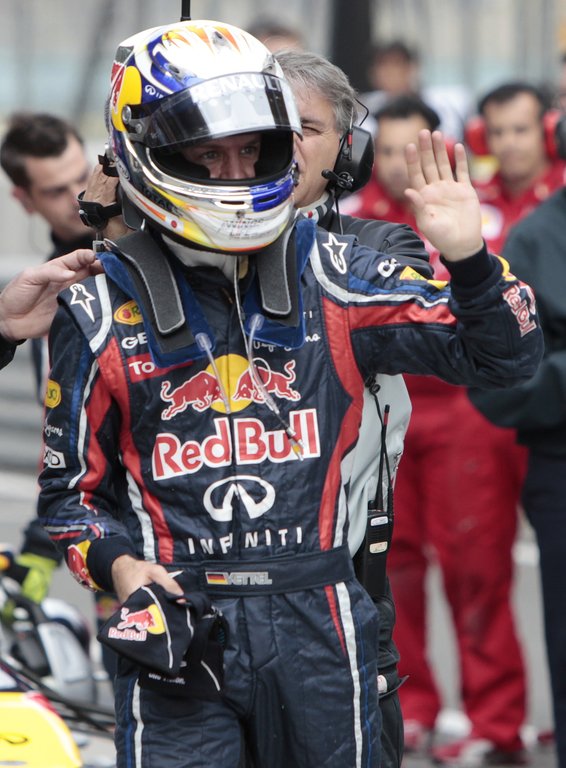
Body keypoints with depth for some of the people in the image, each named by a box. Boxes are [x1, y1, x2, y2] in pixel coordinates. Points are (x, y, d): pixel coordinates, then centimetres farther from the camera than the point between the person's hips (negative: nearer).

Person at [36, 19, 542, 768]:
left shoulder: (328, 274, 4)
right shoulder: (103, 308, 1)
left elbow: (503, 357, 5)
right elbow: (70, 484, 8)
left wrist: (468, 259, -13)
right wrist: (115, 563, -11)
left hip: (316, 622, 2)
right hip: (180, 626, -2)